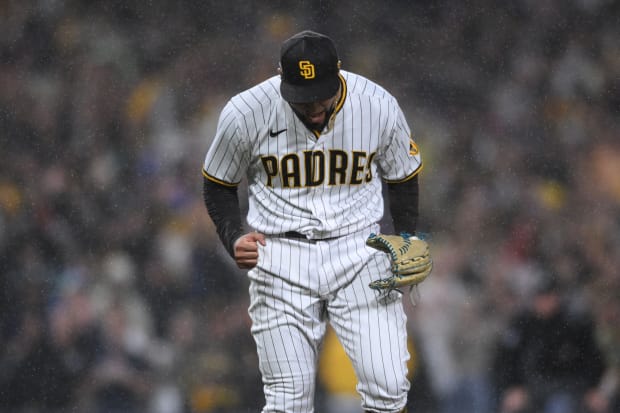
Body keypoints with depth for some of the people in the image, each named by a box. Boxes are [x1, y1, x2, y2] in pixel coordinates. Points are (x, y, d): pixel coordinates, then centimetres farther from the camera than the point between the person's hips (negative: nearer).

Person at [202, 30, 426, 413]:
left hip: (358, 249, 1)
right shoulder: (245, 113, -11)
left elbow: (403, 179, 9)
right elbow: (218, 185, 6)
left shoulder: (380, 107, -8)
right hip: (280, 257, -1)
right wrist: (234, 237, -11)